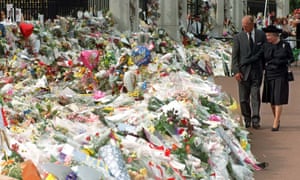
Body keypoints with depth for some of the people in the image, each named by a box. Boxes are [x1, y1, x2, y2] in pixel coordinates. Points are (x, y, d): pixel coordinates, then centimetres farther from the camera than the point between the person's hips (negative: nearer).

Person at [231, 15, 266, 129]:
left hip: (257, 71, 0)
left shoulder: (261, 35, 3)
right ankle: (247, 119, 18)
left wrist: (264, 67, 5)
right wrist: (236, 71, -12)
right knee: (243, 98, 4)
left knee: (255, 96, -6)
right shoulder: (238, 37, -1)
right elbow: (234, 56, -3)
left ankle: (255, 120, -5)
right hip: (243, 71, 0)